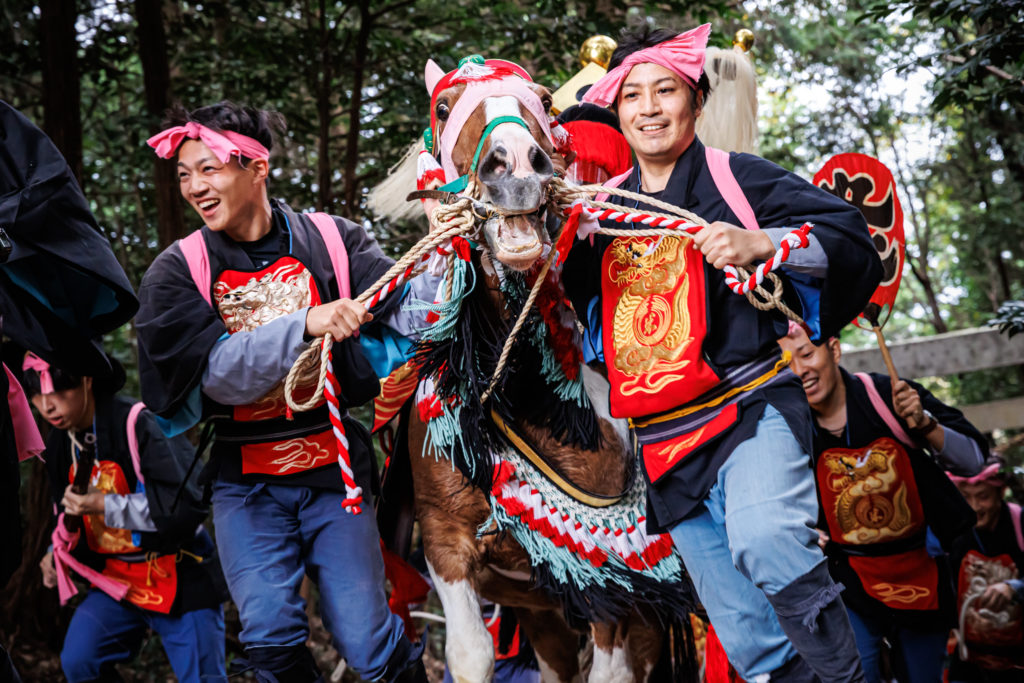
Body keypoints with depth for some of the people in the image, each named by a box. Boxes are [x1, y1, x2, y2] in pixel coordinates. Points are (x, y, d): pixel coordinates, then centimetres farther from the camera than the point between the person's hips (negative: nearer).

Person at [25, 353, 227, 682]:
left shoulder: (138, 425, -20)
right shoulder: (60, 445, 6)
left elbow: (189, 505, -27)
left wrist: (107, 506, -28)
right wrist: (59, 554, 4)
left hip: (179, 579, -6)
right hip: (118, 579, 6)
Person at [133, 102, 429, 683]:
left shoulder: (332, 240, -1)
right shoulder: (178, 272, -1)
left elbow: (407, 315, -12)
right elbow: (217, 372, -15)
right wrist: (306, 323, -26)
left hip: (333, 470, 0)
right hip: (246, 482, 1)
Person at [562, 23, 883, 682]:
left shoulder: (737, 177, 2)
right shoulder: (605, 204, 16)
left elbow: (852, 237, -6)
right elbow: (574, 297, 29)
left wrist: (759, 242, -21)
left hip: (750, 404, -5)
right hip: (665, 439, 5)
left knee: (764, 541, -34)